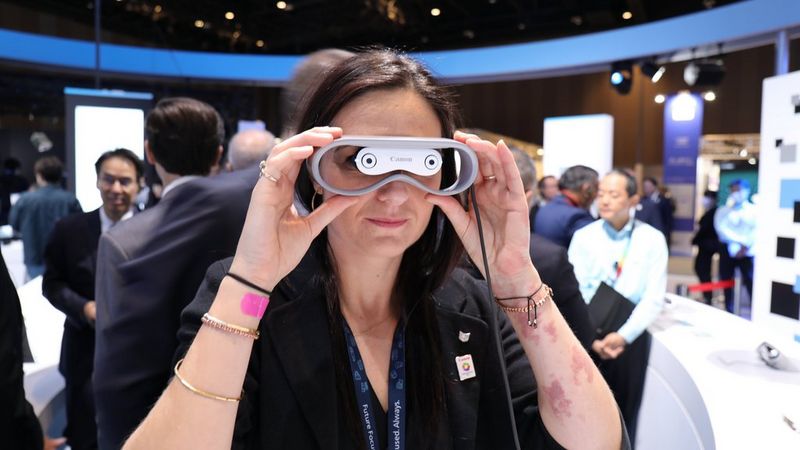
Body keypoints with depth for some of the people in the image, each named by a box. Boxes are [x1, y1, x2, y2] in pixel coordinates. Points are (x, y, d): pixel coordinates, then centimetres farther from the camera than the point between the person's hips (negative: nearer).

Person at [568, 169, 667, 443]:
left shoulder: (653, 240, -1)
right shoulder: (583, 237, -1)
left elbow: (654, 297, -6)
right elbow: (574, 293, -6)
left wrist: (624, 335, -16)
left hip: (630, 338, 0)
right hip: (588, 339, 0)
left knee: (624, 415, 12)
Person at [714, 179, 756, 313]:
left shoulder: (755, 210, 7)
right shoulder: (723, 211, 10)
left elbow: (757, 230, -5)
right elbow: (722, 229, -4)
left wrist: (745, 247, -15)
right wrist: (735, 246, -15)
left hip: (748, 251, -2)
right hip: (727, 250, 2)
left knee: (751, 283, -10)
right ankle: (729, 312, 13)